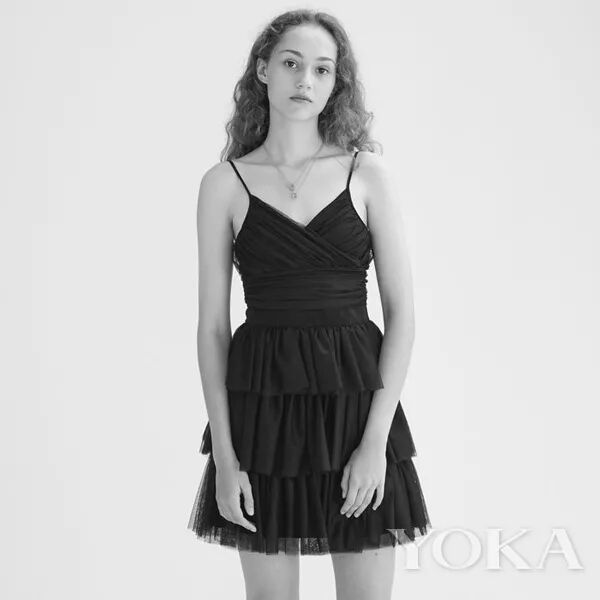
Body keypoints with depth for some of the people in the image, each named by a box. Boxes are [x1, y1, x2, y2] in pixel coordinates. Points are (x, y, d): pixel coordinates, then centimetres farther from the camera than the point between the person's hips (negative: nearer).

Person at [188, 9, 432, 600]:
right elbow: (212, 324, 1)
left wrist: (376, 439, -9)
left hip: (357, 401, 0)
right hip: (262, 403, 0)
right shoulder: (225, 182, 2)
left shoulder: (367, 173, 2)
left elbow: (401, 312, 0)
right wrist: (224, 455, -5)